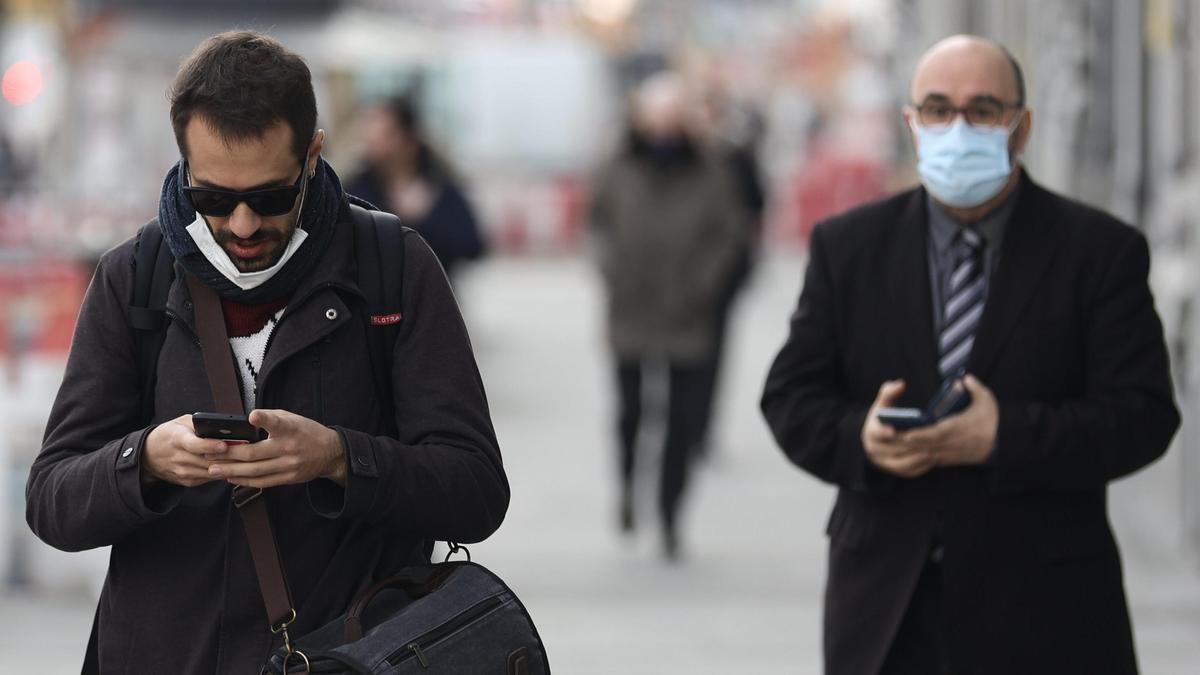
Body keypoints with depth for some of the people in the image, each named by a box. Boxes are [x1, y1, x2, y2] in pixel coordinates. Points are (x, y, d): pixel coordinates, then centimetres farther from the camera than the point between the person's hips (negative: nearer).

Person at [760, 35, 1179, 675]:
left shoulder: (1100, 251, 0)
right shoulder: (847, 246, 9)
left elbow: (1142, 414, -6)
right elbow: (790, 397, 8)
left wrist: (1005, 438, -20)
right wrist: (859, 437, -16)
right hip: (884, 610, 2)